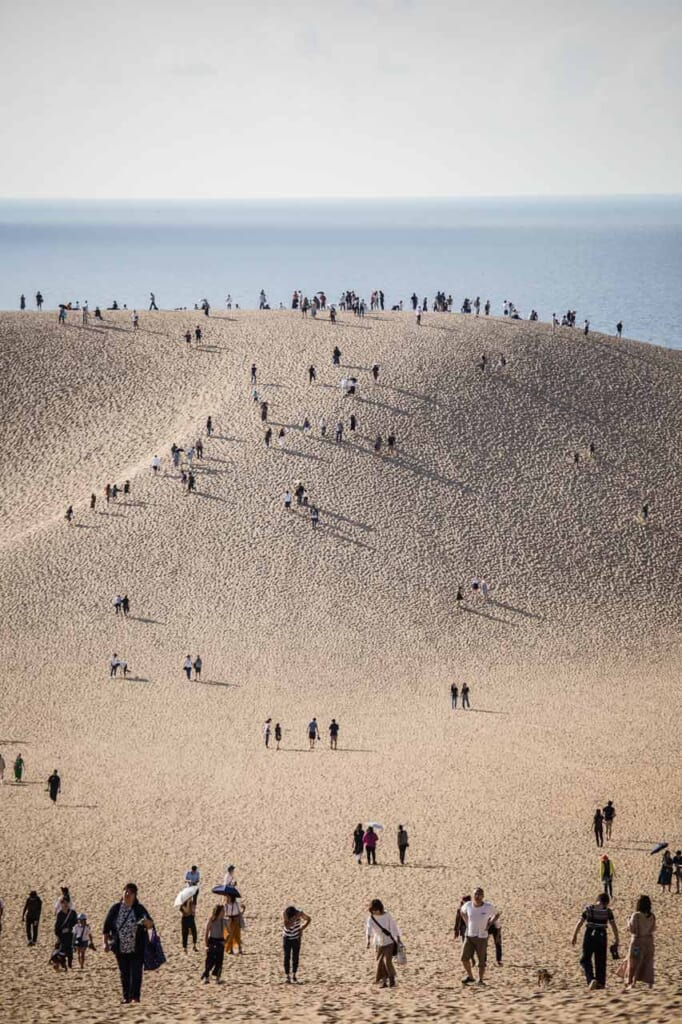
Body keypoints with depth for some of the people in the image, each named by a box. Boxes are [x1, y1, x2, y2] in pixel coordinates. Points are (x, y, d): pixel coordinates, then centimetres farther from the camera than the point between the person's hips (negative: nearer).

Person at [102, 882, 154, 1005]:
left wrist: (147, 922, -34)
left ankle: (135, 997, -3)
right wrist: (106, 942, 2)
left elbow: (150, 925, -10)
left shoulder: (139, 909, -5)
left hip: (136, 949, -2)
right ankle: (126, 997, 19)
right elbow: (106, 926, 6)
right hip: (120, 948, 2)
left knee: (136, 972, -6)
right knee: (124, 973, 10)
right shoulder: (115, 908, 0)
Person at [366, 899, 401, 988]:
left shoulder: (387, 915, -11)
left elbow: (393, 927, -5)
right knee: (380, 963, 4)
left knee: (387, 961, -14)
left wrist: (398, 940, -4)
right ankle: (383, 981, 15)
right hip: (379, 943, 3)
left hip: (389, 942, -3)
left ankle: (391, 978, 4)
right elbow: (368, 929, -24)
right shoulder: (371, 918, -9)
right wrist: (368, 941, -40)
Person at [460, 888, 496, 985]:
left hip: (482, 937, -2)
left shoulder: (488, 907, -11)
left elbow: (496, 914, 9)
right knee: (465, 958, -3)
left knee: (481, 960, 0)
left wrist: (489, 924, -1)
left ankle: (480, 980, 14)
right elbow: (462, 911, 19)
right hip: (469, 935, 2)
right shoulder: (468, 905, -4)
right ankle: (470, 977, 18)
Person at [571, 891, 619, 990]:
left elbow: (580, 923, -1)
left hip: (589, 936, -1)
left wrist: (575, 936, 5)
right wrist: (616, 939, 6)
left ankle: (591, 979, -12)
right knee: (600, 961, 13)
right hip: (601, 936, 1)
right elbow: (613, 926, -4)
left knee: (585, 960, 7)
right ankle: (600, 983, 15)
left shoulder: (588, 909, 0)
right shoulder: (607, 911, -2)